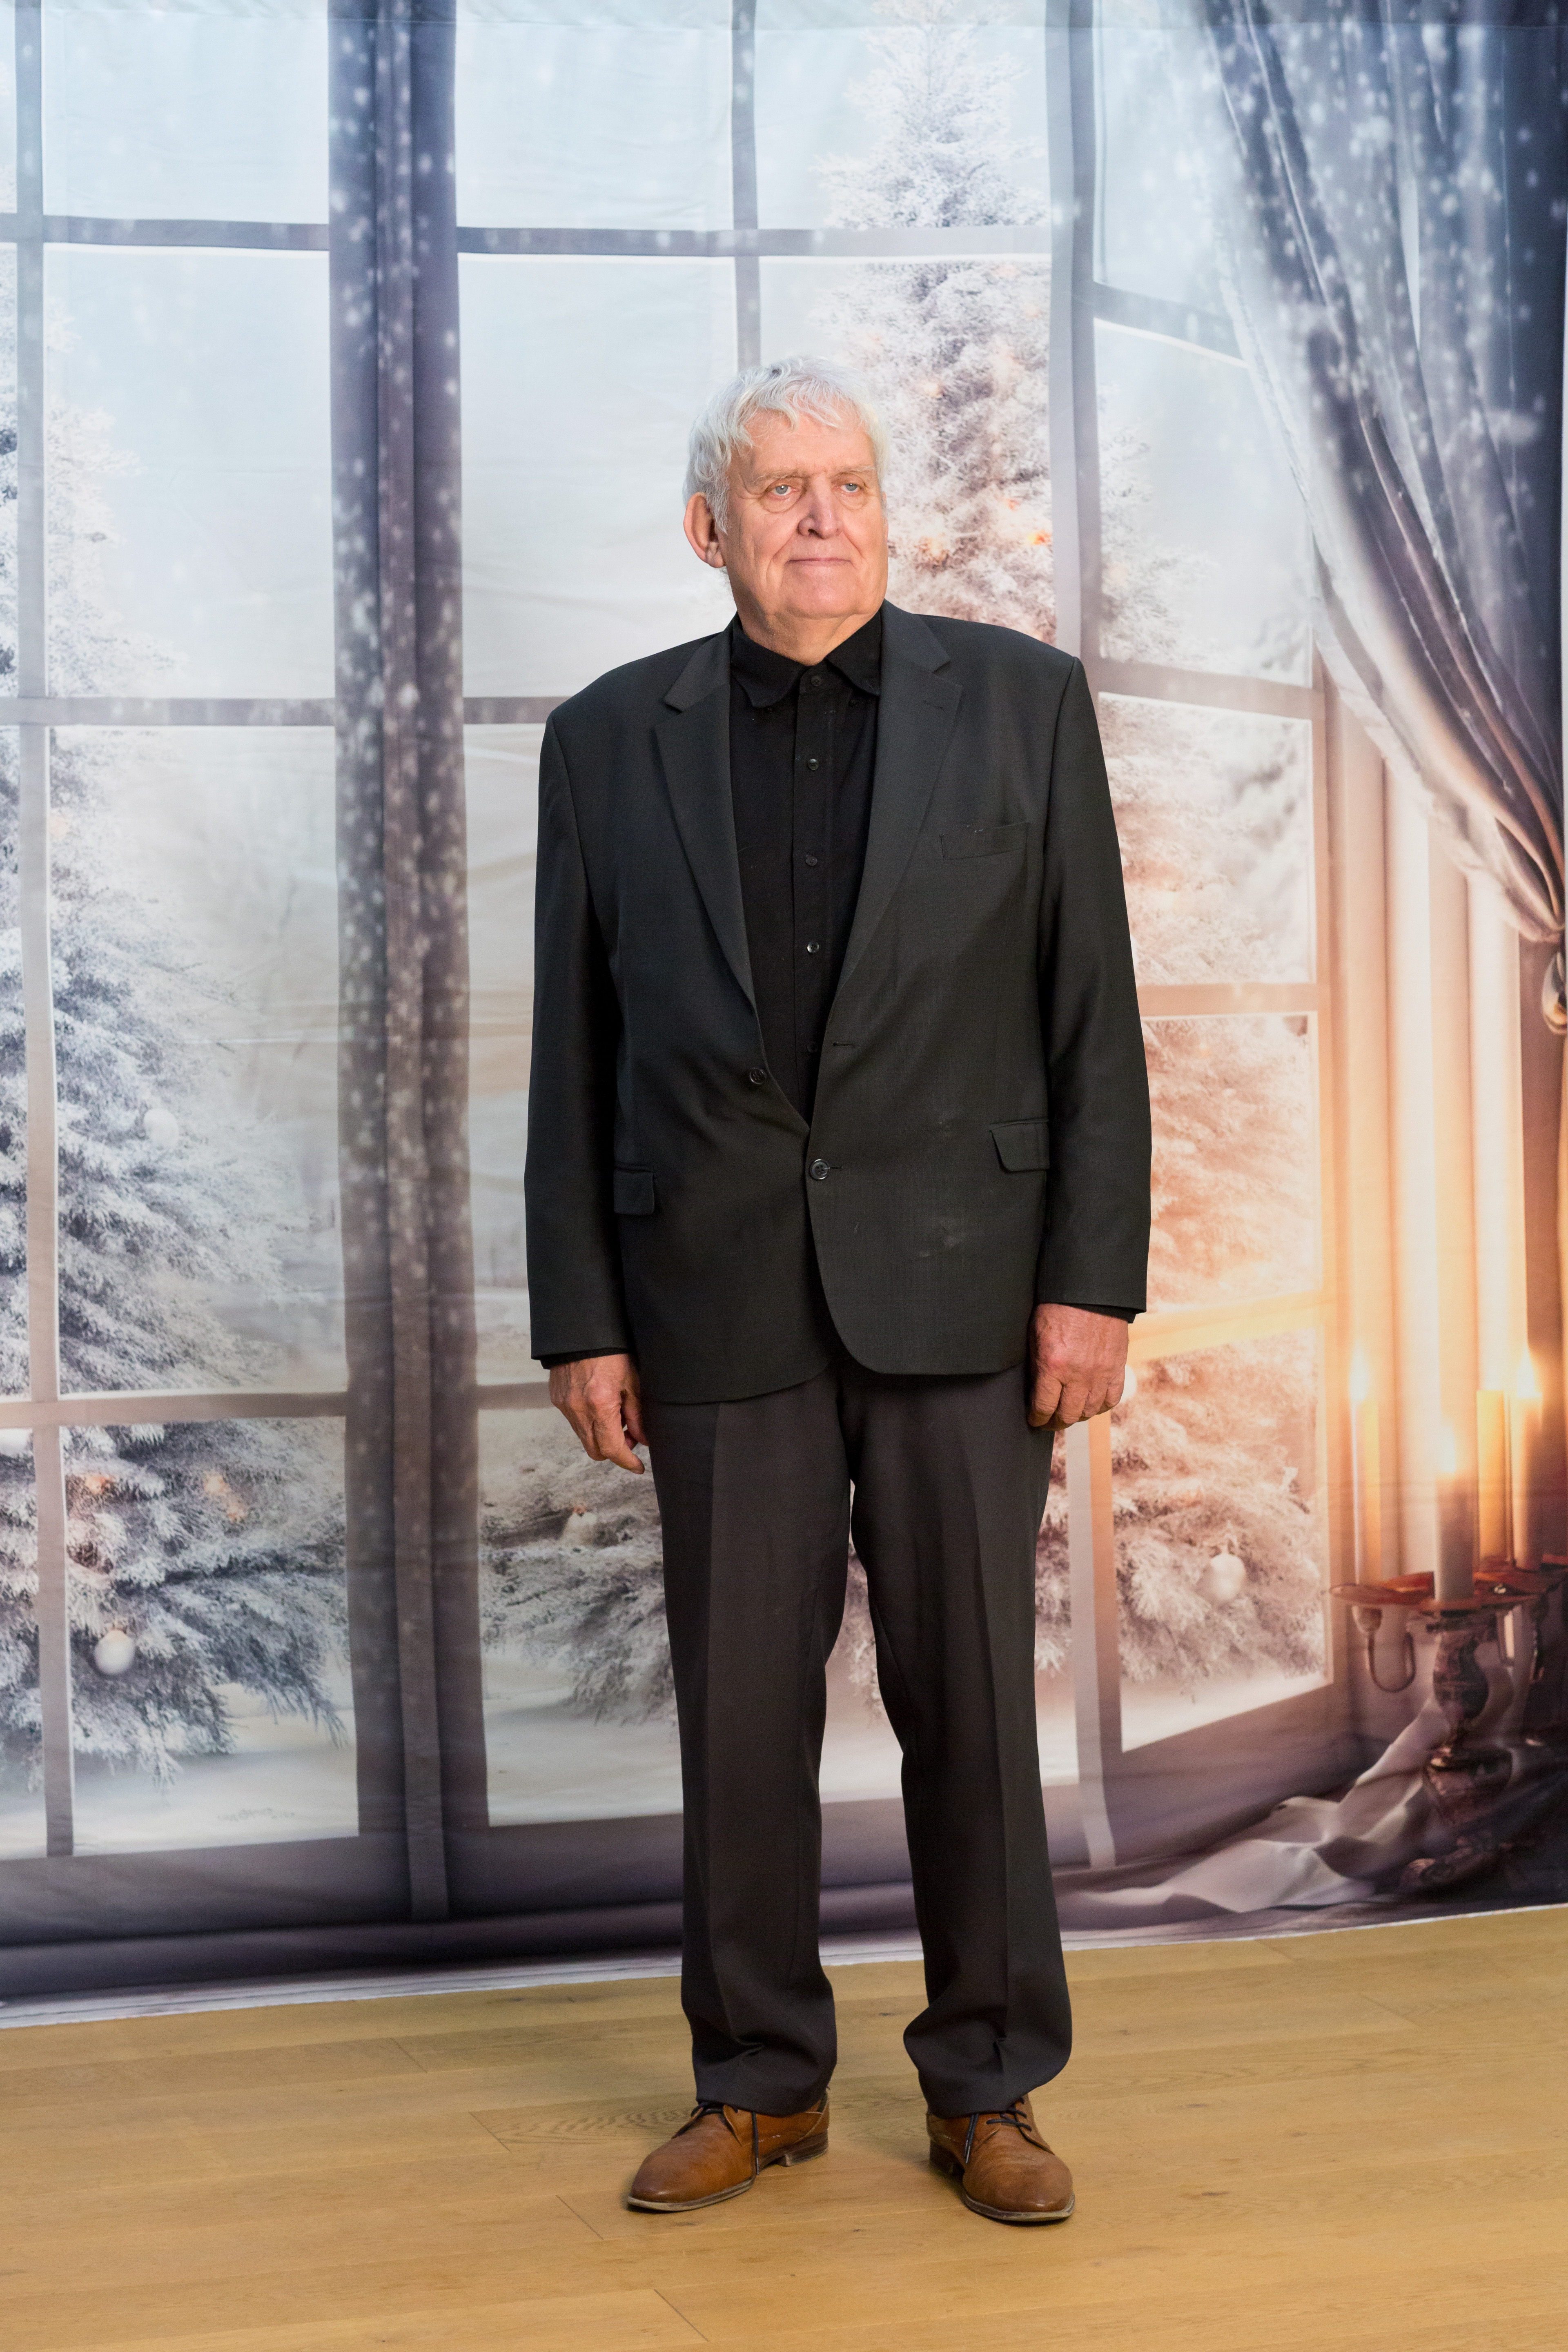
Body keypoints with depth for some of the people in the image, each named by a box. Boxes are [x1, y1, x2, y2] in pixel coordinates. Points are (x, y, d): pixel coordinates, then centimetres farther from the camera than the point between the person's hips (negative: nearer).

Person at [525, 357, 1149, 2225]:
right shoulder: (610, 739, 6)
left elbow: (1093, 1017, 1)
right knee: (739, 1705, 6)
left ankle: (986, 2087, 19)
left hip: (958, 1282, -1)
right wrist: (579, 1320, 1)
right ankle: (758, 2083, 22)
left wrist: (1094, 1279, -6)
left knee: (971, 1699, 5)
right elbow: (576, 1058, 6)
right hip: (719, 1296, 1)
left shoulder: (1020, 701, 3)